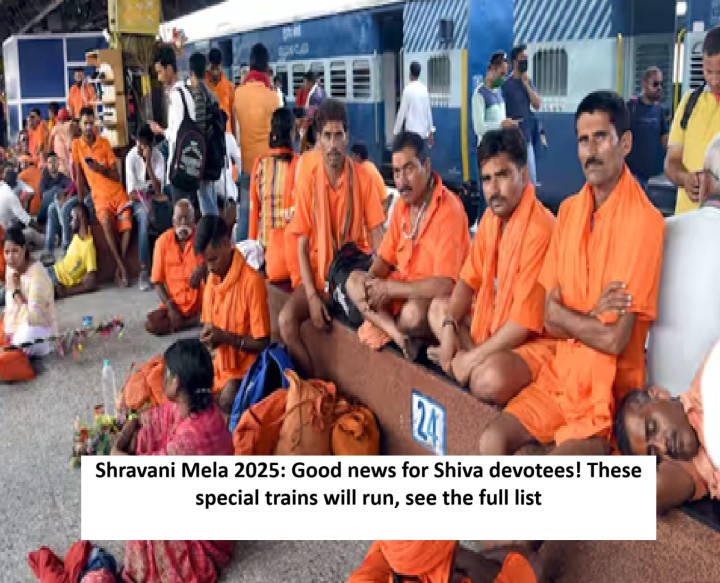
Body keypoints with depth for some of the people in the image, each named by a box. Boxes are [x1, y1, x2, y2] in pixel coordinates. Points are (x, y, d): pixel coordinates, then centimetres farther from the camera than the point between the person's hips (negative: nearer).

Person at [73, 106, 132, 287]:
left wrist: (101, 169, -18)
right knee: (107, 223, -33)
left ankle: (119, 268, -8)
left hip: (118, 193, 2)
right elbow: (79, 175, 4)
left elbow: (116, 175, 2)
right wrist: (80, 203, 0)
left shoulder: (105, 143, 4)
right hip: (100, 196, -2)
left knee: (127, 225, -24)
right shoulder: (76, 145, 3)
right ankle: (122, 267, -25)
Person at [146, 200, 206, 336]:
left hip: (200, 304, -2)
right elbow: (158, 282, -1)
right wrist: (171, 307, -12)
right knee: (151, 324, -23)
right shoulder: (163, 241, -3)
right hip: (173, 304, 3)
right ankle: (198, 320, -10)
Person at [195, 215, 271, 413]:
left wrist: (226, 337, -24)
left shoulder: (252, 281, -20)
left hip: (245, 368, -8)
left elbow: (262, 344, -16)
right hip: (220, 364, 8)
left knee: (227, 400, -34)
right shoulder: (212, 278, 5)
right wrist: (208, 335, -6)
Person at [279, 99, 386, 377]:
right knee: (286, 320, -22)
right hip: (318, 272, 1)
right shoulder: (307, 182, -6)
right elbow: (302, 245, -4)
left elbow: (377, 236, -5)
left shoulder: (363, 178, -7)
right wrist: (312, 295, -15)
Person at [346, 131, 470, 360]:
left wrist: (389, 288, -23)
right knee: (354, 280, -4)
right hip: (403, 289, 9)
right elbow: (385, 257, 12)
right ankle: (400, 335, -23)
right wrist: (370, 281, -11)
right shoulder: (402, 205, 4)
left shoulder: (449, 210, -23)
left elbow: (445, 286, -29)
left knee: (413, 313, -38)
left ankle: (382, 325, -5)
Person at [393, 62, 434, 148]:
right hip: (423, 130, 5)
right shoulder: (424, 89, 6)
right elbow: (429, 111, 11)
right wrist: (431, 131, 18)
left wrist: (397, 131, -1)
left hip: (411, 130, -5)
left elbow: (402, 112, -9)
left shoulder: (408, 89, -10)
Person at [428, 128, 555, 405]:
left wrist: (472, 358, -19)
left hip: (534, 339, -10)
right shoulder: (491, 216, 3)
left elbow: (525, 323, -26)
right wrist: (449, 328, -6)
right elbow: (469, 279, 10)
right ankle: (480, 362, -4)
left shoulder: (539, 229, -26)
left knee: (491, 380, -37)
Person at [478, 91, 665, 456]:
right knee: (491, 442, -13)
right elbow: (549, 320, 4)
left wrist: (564, 313, -5)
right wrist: (591, 316, -13)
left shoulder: (643, 220, -16)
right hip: (560, 373, 6)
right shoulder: (568, 210, 6)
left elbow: (614, 339, -19)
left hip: (608, 391, -6)